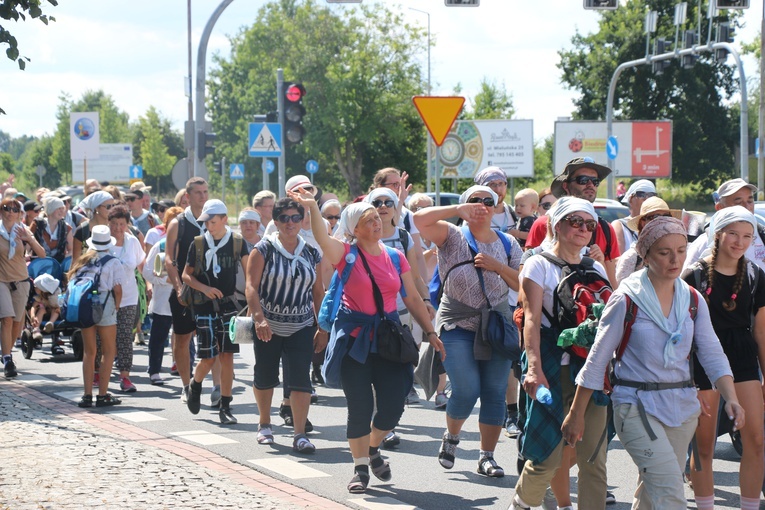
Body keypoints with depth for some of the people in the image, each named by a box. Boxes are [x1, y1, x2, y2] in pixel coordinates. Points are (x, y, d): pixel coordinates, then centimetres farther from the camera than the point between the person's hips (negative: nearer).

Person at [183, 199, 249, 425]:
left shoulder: (237, 242, 0)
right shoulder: (198, 243, 1)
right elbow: (186, 275, 6)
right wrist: (204, 288, -12)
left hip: (229, 304, 0)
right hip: (204, 306, 0)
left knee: (227, 356, -2)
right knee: (208, 357, -4)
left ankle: (225, 407, 5)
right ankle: (195, 385, 28)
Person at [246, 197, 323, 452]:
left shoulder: (312, 253, 5)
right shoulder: (264, 249, -4)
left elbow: (318, 293, 10)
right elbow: (251, 286, -12)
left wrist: (323, 328, 6)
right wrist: (259, 319, -25)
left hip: (301, 327, 1)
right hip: (268, 326, -1)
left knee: (300, 379, -10)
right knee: (265, 377, 11)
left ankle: (300, 434, -10)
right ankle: (264, 425, 32)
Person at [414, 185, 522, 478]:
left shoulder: (508, 245, 9)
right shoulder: (453, 238, -1)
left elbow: (523, 284, 5)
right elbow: (420, 219, -16)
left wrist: (497, 266, -9)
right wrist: (457, 210, -19)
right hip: (457, 326, -3)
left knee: (495, 394, 0)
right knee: (467, 390, -11)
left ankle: (487, 456, 9)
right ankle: (451, 437, 18)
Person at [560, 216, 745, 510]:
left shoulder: (693, 301, 7)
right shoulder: (626, 300, -7)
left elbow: (712, 354, 4)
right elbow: (597, 360, -3)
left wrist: (731, 398, -12)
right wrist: (577, 414, -2)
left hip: (683, 406, 6)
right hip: (637, 406, -5)